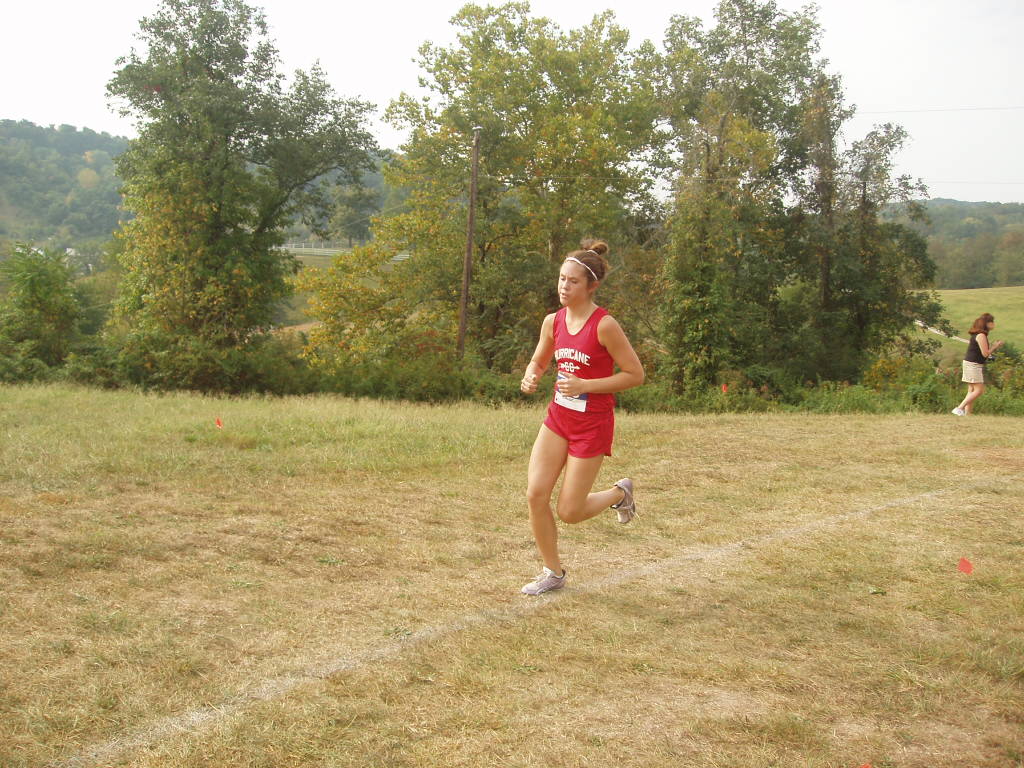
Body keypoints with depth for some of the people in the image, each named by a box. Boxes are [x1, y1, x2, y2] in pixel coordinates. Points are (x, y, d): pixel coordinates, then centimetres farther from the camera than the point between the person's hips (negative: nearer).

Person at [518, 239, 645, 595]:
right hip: (558, 416, 6)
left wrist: (585, 385, -22)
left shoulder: (605, 325, -17)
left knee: (569, 511, -1)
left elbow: (635, 374, -14)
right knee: (535, 494, -4)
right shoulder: (553, 321, 1)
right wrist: (530, 377, -6)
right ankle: (553, 572, 15)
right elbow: (539, 360, 18)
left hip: (592, 422, -6)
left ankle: (620, 492, 30)